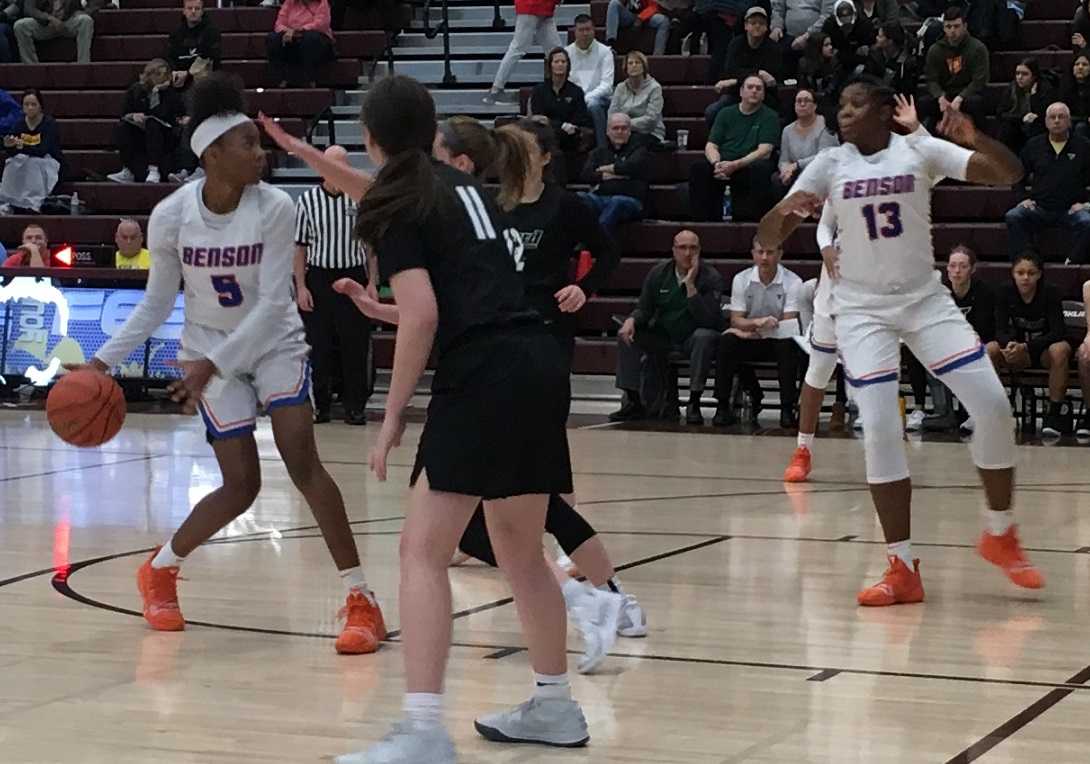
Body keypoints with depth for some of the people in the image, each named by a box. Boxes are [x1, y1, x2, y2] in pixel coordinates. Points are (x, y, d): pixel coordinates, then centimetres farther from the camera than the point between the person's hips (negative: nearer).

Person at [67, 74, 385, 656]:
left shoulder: (275, 208, -19)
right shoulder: (170, 216, -16)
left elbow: (272, 303, -19)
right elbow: (156, 303, -3)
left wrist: (212, 365, -27)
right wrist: (104, 361, -10)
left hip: (275, 343, 0)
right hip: (211, 352, 0)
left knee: (302, 460, -18)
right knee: (241, 486, -4)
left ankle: (361, 600, -14)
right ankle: (160, 569, 24)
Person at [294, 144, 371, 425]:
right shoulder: (308, 200, 1)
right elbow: (300, 247, 5)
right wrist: (301, 287, -2)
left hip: (353, 276, 0)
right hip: (318, 278, 0)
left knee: (355, 345, 0)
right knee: (318, 345, 3)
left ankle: (355, 406, 9)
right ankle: (320, 404, 13)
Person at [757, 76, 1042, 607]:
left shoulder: (920, 151, -4)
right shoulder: (830, 165, -3)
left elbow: (1009, 175, -12)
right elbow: (766, 237, -7)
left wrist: (975, 140, -31)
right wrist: (786, 213, -30)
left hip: (925, 300, 0)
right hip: (862, 309, 0)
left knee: (992, 405, -10)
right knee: (880, 429, -12)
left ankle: (1000, 534, 11)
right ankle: (903, 568, -4)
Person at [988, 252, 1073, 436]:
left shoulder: (1050, 293, -16)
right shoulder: (1007, 293, -9)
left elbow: (1057, 332, -23)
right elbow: (1001, 330, -12)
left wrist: (1025, 347, -37)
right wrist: (1009, 345, -37)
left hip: (1045, 349, -3)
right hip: (1020, 355, 3)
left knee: (1060, 349, -37)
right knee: (990, 350, -24)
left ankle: (1056, 413, -30)